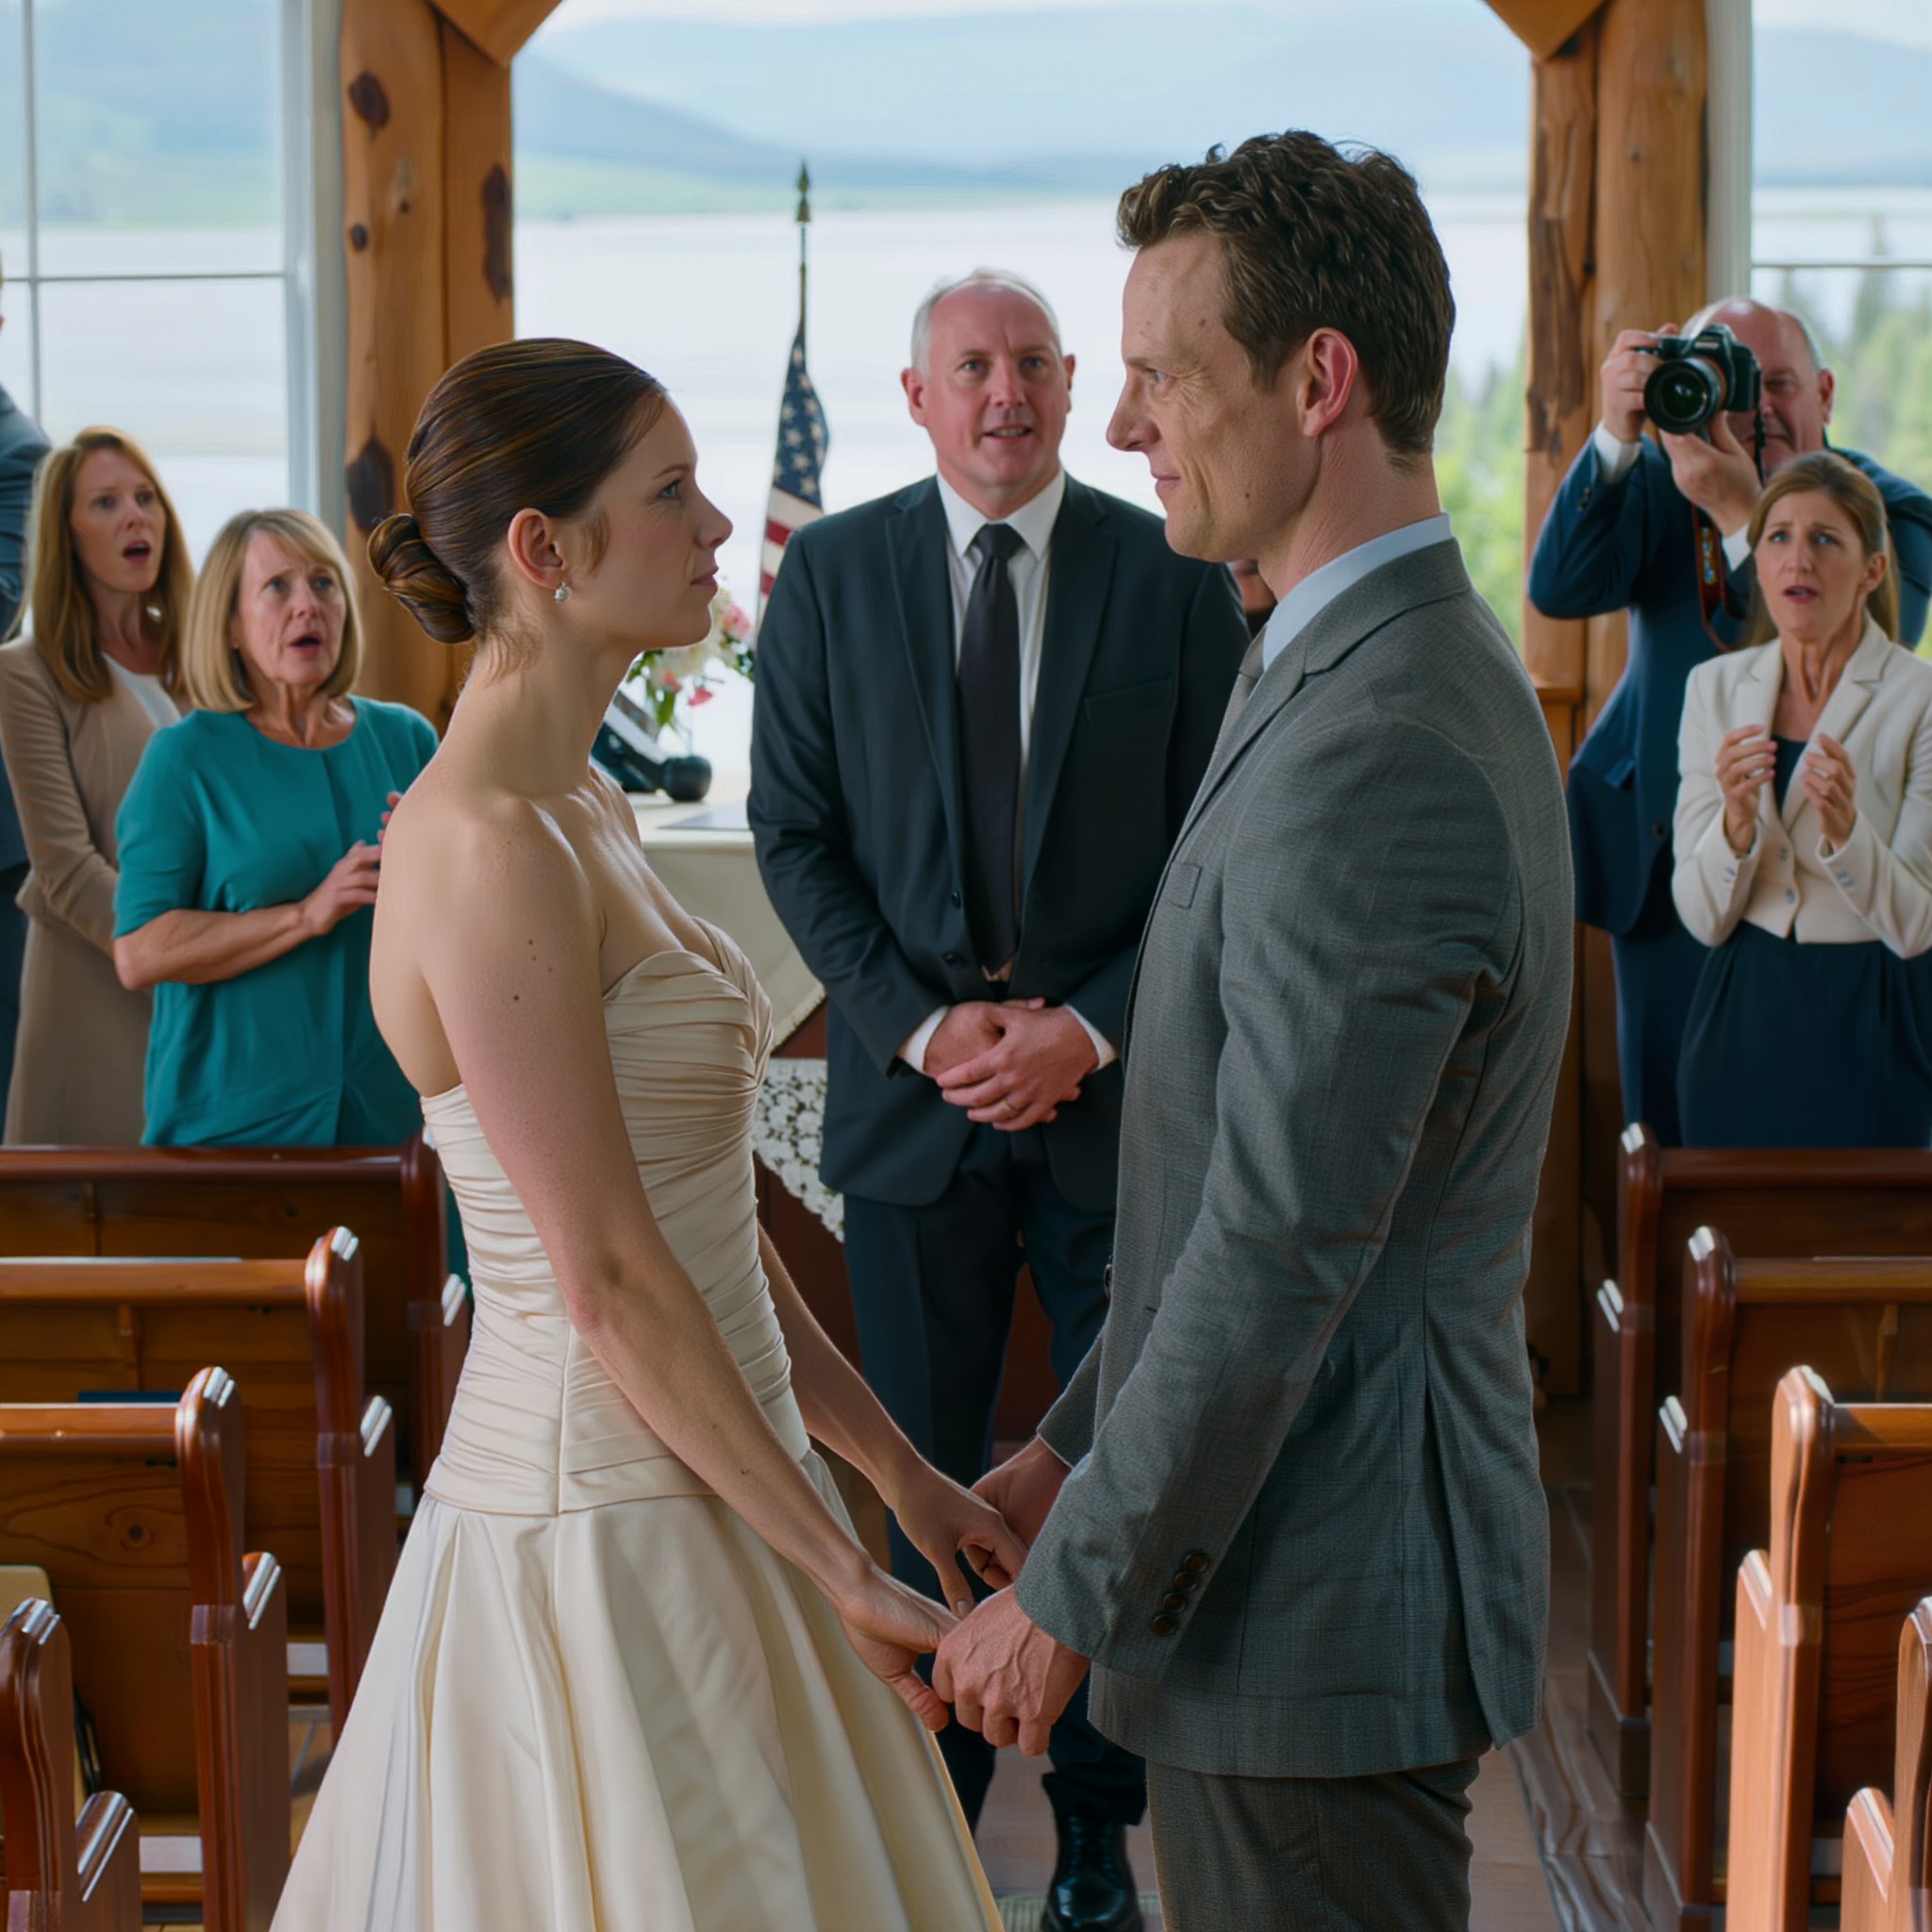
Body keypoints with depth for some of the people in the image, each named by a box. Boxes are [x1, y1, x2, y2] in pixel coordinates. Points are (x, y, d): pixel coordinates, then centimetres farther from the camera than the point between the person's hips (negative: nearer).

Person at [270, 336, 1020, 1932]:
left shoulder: (584, 815, 10)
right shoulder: (486, 847, -19)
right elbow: (608, 1279, -20)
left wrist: (899, 1468, 15)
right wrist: (843, 1573, -16)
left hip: (699, 1486, 9)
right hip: (604, 1541, -9)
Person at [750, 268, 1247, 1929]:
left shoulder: (1175, 575, -1)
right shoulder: (830, 575, 3)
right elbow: (797, 837, 2)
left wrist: (1090, 1029, -11)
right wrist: (921, 1026, -9)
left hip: (1116, 1086, 0)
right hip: (914, 1090, 1)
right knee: (927, 1470, 8)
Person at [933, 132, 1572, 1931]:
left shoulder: (1376, 757, -25)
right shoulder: (1390, 676, 10)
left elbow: (1280, 1259, -24)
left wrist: (1074, 1594, -15)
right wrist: (1077, 1445, 16)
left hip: (1321, 1597, -10)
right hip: (1302, 1558, 10)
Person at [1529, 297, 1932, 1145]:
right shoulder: (1659, 479, 0)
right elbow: (1559, 589, -17)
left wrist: (1742, 515, -32)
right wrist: (1616, 436, -29)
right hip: (1665, 852, 2)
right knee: (1667, 1117, 10)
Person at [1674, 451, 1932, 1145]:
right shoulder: (1716, 686, 2)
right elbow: (1705, 919, -2)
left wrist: (1845, 828, -29)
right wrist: (1736, 822, -21)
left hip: (1871, 1026, -3)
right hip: (1741, 1018, 3)